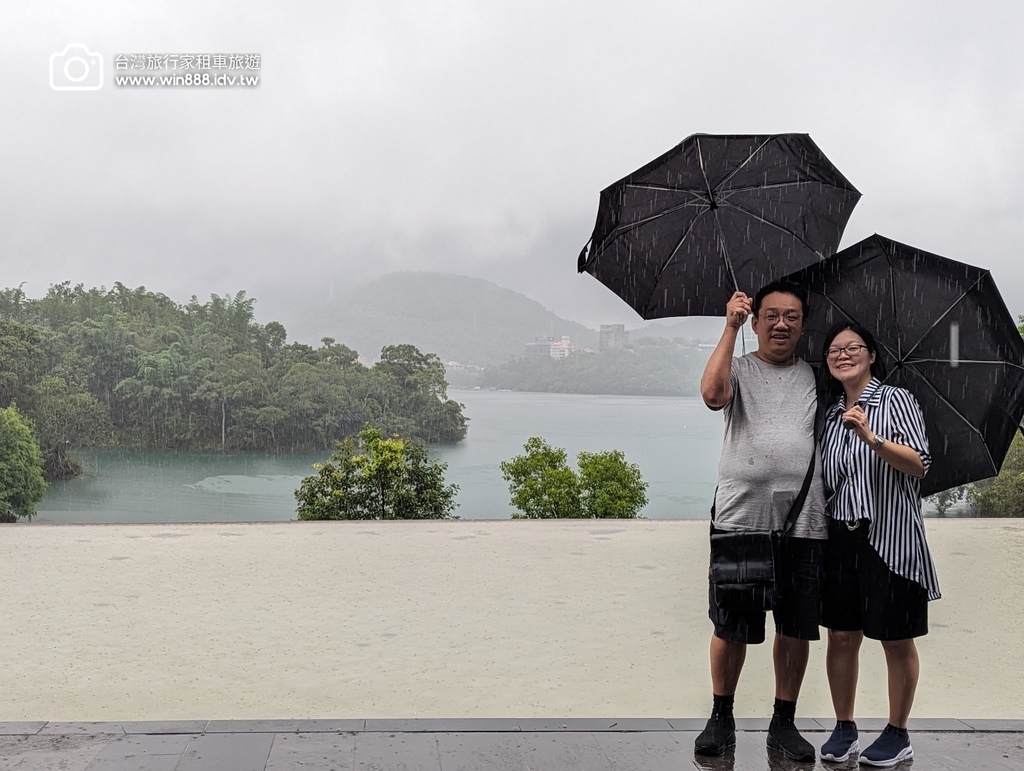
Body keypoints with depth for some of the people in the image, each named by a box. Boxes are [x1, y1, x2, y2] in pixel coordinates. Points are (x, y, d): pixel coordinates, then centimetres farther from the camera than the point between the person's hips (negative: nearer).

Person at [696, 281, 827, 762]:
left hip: (804, 521, 3)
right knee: (731, 626, 5)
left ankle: (784, 723, 24)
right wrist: (730, 327, -14)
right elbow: (712, 394, -19)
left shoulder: (815, 375, 13)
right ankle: (721, 718, 22)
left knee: (796, 628, 9)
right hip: (740, 517, -2)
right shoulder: (740, 368, 5)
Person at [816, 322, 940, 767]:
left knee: (896, 640, 6)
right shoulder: (830, 413, 12)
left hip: (889, 538, -4)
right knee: (840, 636, 7)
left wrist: (871, 438, -28)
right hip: (839, 538, 5)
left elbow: (919, 464, -14)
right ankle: (844, 729, 21)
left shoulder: (897, 400, -3)